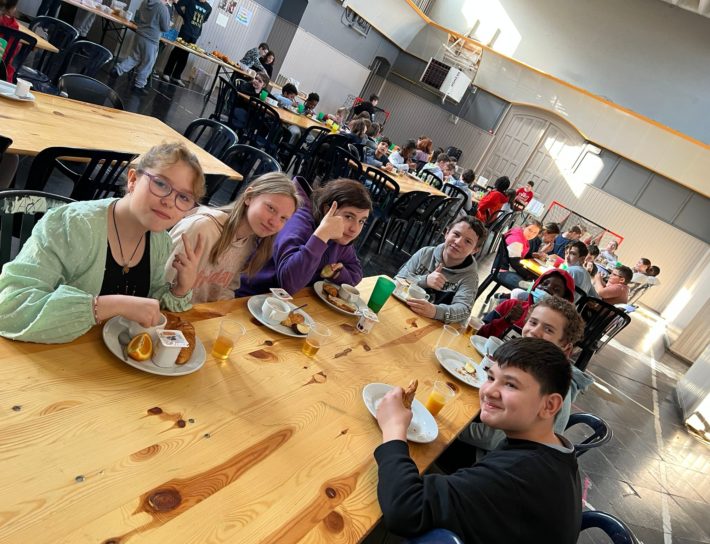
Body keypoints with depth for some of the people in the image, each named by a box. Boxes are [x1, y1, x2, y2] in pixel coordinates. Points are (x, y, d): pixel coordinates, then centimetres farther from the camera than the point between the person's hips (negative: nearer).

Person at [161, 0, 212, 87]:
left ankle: (176, 77, 15)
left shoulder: (208, 8, 9)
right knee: (176, 52, 0)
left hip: (194, 35, 4)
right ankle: (166, 73, 7)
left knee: (184, 56, 8)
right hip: (185, 32, -4)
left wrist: (199, 22, 8)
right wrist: (185, 17, -2)